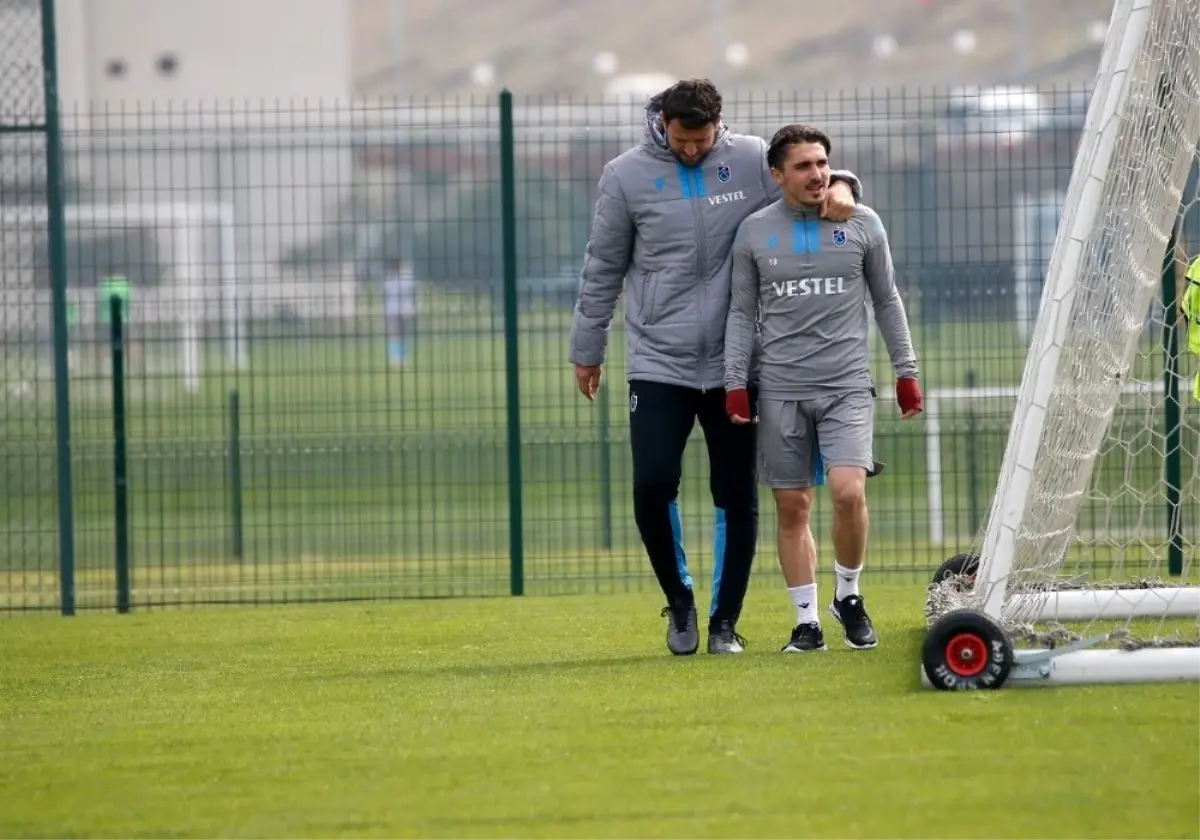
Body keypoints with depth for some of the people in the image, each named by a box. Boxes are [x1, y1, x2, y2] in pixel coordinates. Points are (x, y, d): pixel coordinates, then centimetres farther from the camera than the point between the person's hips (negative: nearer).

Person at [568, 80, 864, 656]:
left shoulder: (751, 160, 0)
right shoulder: (627, 176, -1)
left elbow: (810, 175, 9)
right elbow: (603, 269, 8)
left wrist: (840, 185, -16)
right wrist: (587, 349, 14)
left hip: (735, 364, 1)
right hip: (658, 364, -1)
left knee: (737, 496, 2)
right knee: (652, 485, -11)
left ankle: (725, 621, 14)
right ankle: (679, 599, 13)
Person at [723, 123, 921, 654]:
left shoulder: (862, 223, 6)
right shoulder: (754, 232, 6)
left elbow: (886, 300, 13)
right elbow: (742, 312, 11)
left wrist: (906, 371, 10)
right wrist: (735, 382, 3)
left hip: (847, 384, -1)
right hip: (779, 389, 1)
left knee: (848, 491, -18)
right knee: (792, 507, 1)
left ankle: (848, 595, 4)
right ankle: (807, 621, 9)